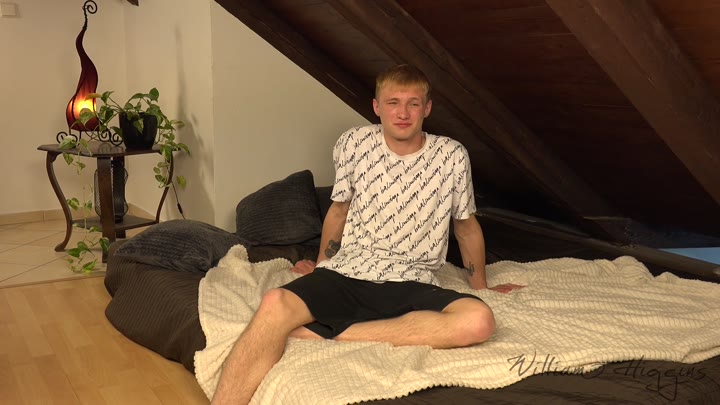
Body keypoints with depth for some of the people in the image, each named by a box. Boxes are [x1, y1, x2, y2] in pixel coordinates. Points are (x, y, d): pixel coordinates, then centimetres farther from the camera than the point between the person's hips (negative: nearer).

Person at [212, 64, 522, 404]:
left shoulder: (452, 156, 3)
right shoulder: (353, 143, 5)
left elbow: (466, 224, 18)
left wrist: (481, 286, 25)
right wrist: (320, 267, 29)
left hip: (411, 284, 0)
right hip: (346, 272, 0)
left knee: (479, 320, -33)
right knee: (275, 304, -33)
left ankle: (326, 334, -31)